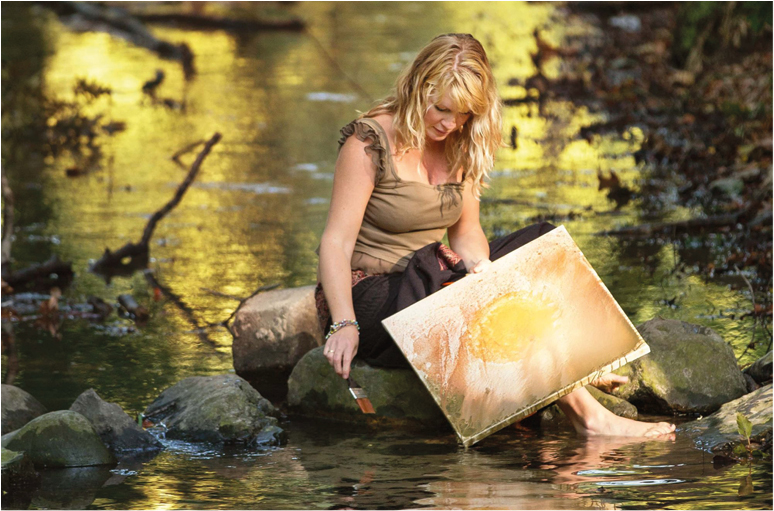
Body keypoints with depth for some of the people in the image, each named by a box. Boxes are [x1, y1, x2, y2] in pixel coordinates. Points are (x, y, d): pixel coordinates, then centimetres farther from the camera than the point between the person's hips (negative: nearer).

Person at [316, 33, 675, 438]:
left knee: (540, 246, -7)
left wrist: (481, 267, -15)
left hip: (433, 283, 8)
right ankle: (585, 415, -27)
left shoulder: (458, 147, 8)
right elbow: (336, 241, -18)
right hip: (371, 295, -8)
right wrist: (344, 325, -31)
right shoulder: (368, 143, -13)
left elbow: (467, 233, 10)